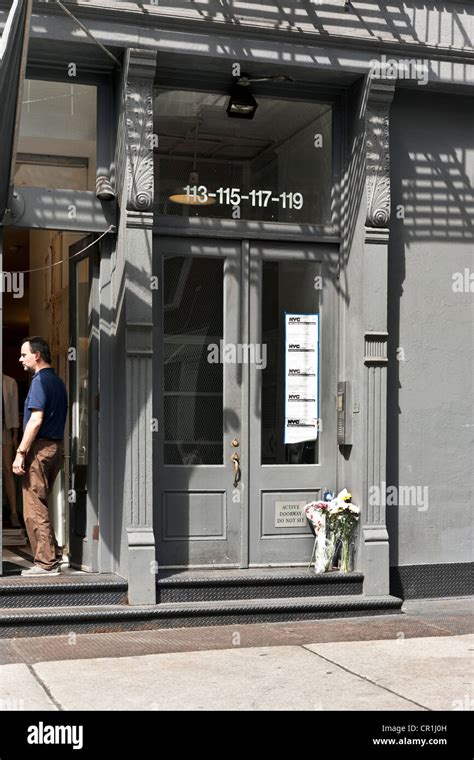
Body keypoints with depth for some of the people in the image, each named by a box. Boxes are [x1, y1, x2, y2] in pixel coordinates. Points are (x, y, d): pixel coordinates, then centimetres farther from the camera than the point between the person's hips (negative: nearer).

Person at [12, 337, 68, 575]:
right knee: (40, 506, 15)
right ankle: (51, 558, 16)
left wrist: (21, 452, -18)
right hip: (56, 446, 9)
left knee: (33, 508, -5)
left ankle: (46, 563, -5)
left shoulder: (40, 380, -11)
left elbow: (36, 420, -19)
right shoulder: (57, 381, 17)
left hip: (40, 448, -9)